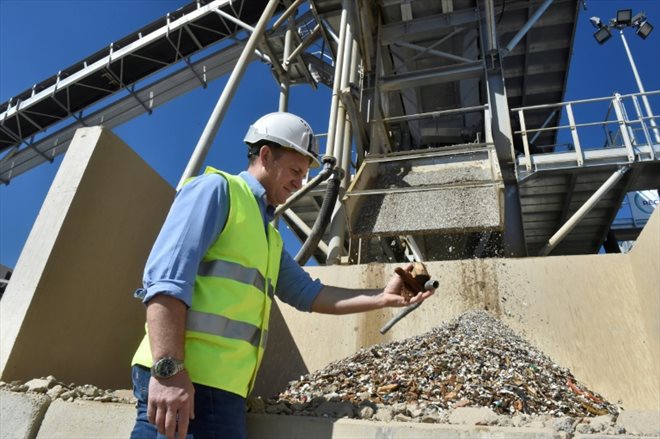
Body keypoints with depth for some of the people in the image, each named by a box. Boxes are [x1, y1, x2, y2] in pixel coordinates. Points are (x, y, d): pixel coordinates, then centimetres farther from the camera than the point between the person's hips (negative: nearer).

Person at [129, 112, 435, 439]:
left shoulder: (269, 235, 23)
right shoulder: (216, 189, -2)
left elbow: (307, 293, 23)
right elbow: (167, 276, -15)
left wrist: (382, 298, 16)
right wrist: (168, 368, -24)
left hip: (224, 387, 8)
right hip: (184, 379, -8)